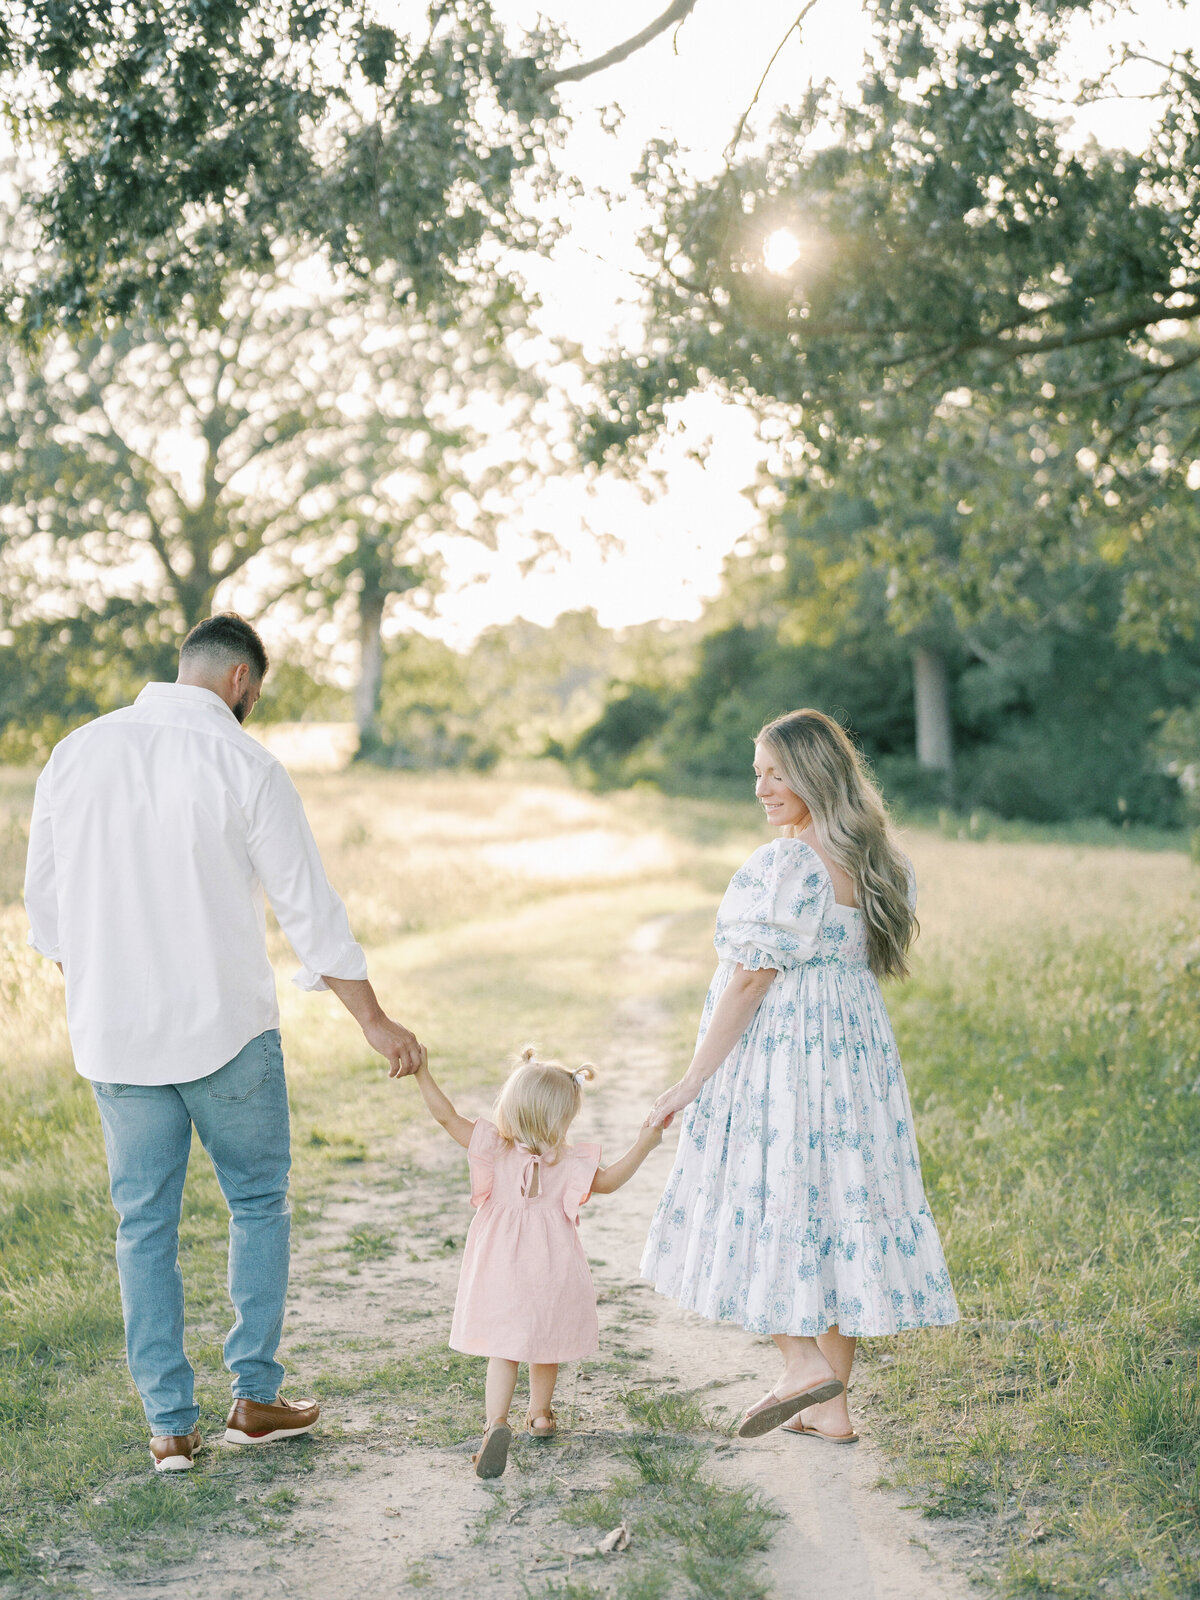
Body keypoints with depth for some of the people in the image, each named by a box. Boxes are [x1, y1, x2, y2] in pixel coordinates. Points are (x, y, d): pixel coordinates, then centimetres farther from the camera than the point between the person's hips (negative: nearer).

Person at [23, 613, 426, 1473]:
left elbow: (44, 898, 8)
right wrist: (376, 1022, 0)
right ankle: (255, 1395, 17)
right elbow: (310, 909, -7)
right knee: (258, 1202, 14)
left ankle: (171, 1424, 14)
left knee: (145, 1223, 11)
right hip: (226, 1027, -3)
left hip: (114, 1034, 3)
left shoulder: (79, 751, 2)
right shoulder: (246, 766, -9)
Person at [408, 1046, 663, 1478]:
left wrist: (421, 1070, -10)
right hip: (551, 1269, 1)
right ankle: (540, 1414, 37)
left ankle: (496, 1421, -20)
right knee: (546, 1345, 20)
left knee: (503, 1349, 0)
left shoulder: (493, 1147, -10)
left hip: (502, 1270, 0)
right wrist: (644, 1143, 5)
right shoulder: (569, 1162, -11)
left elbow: (447, 1116, -12)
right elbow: (609, 1181, -2)